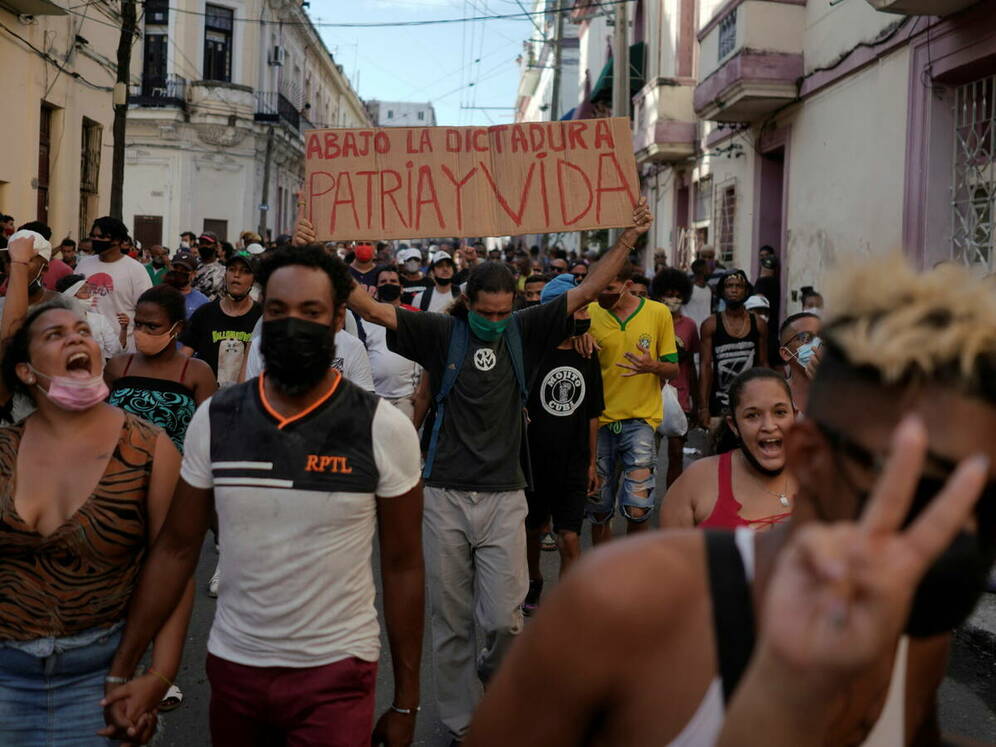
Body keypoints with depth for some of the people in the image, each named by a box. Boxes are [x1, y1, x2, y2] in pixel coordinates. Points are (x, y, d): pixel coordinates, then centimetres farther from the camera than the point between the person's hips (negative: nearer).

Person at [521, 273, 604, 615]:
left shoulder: (588, 358, 3)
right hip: (534, 463, -2)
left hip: (573, 465, 2)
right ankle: (534, 582, 45)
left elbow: (592, 414, 11)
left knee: (570, 539, -5)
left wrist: (591, 462, 11)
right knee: (532, 530, 17)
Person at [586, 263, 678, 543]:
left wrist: (654, 367, -18)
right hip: (600, 419, 2)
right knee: (599, 509, 9)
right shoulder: (590, 313, 2)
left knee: (637, 509, -13)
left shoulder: (658, 313, -1)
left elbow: (673, 369, 4)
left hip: (641, 418, -2)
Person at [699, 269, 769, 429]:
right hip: (719, 405, -1)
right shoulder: (710, 325, 1)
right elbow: (705, 367, -1)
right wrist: (703, 407, -7)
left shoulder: (758, 325, 7)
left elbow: (763, 366, 9)